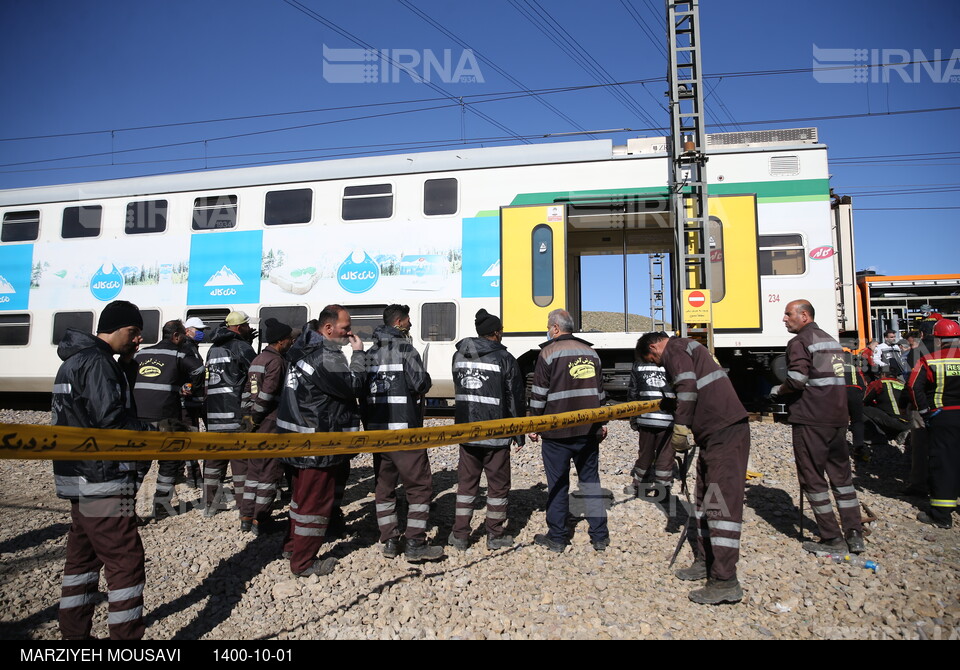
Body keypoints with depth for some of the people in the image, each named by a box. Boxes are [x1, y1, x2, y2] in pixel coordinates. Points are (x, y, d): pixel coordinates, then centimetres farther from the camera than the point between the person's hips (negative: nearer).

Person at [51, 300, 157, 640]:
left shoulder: (77, 359, 17)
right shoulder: (97, 361, -16)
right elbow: (111, 419, -23)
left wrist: (127, 363, 4)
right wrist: (152, 434, -11)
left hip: (78, 477, 11)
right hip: (102, 479, -11)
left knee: (83, 557, 19)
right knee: (126, 562, -5)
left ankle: (74, 632, 29)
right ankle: (126, 634, -1)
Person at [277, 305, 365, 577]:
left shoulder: (307, 350, 12)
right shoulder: (327, 357, -20)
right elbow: (355, 387, -19)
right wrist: (358, 354, -12)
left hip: (298, 439, 10)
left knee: (303, 496, 24)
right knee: (315, 501, 2)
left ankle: (292, 545, 39)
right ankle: (304, 562, 13)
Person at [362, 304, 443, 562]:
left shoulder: (370, 352, 12)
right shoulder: (404, 347, -9)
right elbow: (421, 383, -18)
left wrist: (368, 425, 18)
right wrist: (424, 382, 5)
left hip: (376, 429, 7)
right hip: (403, 429, -7)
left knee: (384, 485, 14)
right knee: (420, 485, 1)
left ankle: (389, 541, 19)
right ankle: (415, 544, 0)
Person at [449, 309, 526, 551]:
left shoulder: (459, 356, 5)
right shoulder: (504, 358, -10)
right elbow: (516, 399, -6)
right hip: (496, 434, -4)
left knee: (466, 483, 14)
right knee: (498, 485, 10)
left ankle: (460, 536, 18)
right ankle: (495, 536, 18)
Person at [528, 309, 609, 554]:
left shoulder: (549, 353, -7)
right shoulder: (591, 353, 11)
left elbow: (539, 394, -9)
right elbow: (599, 392, 15)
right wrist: (602, 423, 23)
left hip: (557, 432, -5)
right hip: (589, 430, 5)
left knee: (558, 484, 4)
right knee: (590, 479, 12)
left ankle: (556, 538, 13)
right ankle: (600, 536, 15)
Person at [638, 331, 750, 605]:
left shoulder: (674, 349, -5)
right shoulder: (690, 347, 25)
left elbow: (687, 388, -18)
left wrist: (679, 428, -13)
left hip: (724, 431, -11)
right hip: (716, 431, 11)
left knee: (721, 501, -11)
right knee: (705, 498, 17)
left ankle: (725, 582, -9)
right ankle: (705, 561, 27)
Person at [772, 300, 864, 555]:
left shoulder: (800, 342, -10)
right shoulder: (831, 341, 17)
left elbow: (796, 380, -21)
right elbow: (835, 379, 20)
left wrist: (779, 392, -1)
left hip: (811, 419, -8)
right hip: (838, 417, 8)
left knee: (812, 479, 1)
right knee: (841, 475, 15)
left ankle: (832, 539, 5)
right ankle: (854, 536, 17)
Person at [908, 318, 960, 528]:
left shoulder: (929, 361, -7)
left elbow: (915, 386, -14)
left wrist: (924, 410, -5)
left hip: (941, 418, -3)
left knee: (942, 463, 1)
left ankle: (941, 514, 2)